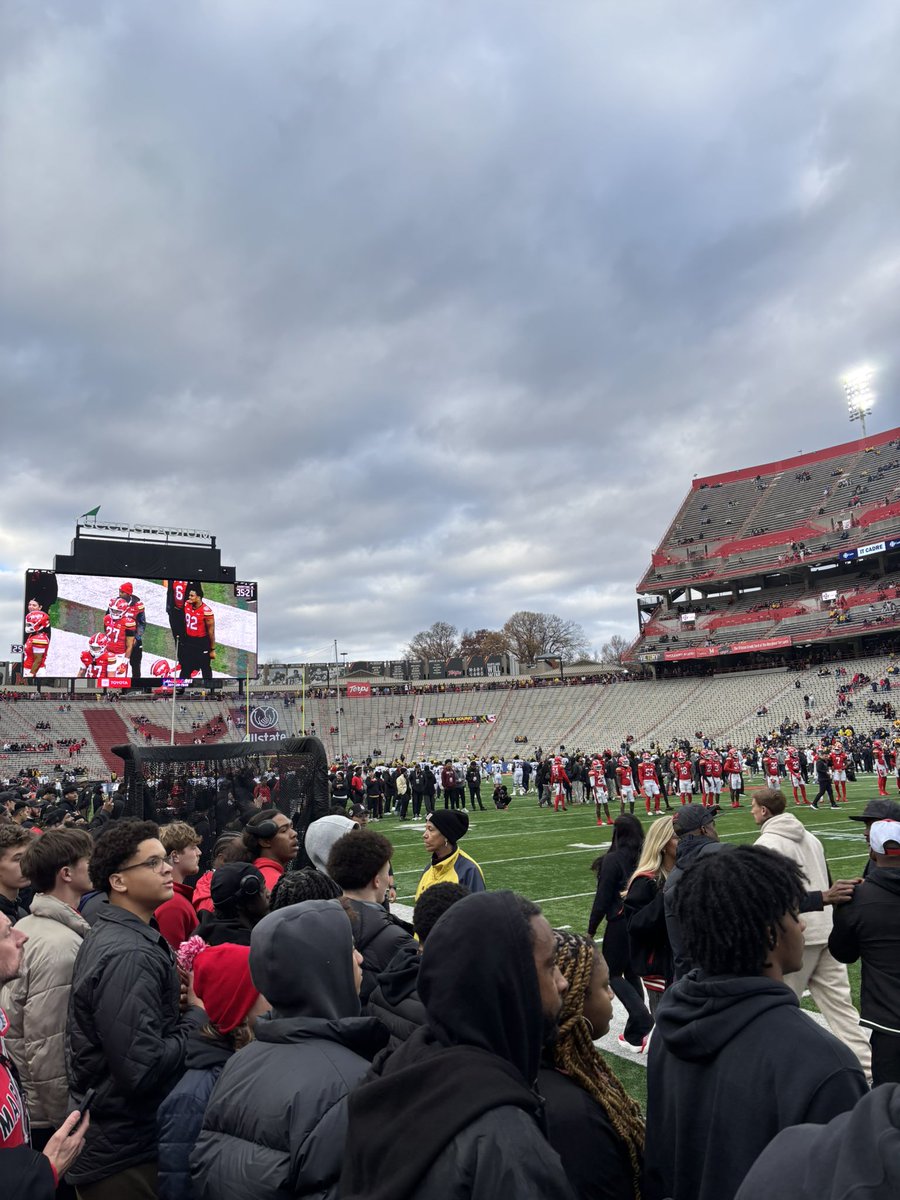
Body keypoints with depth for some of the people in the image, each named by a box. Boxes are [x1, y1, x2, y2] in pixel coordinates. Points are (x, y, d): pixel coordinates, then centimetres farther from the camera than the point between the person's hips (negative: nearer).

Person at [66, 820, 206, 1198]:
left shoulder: (108, 934, 5)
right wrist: (199, 1016, -18)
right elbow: (142, 1069, -31)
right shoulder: (129, 955, -26)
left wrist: (178, 1002, -2)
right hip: (126, 1154, -9)